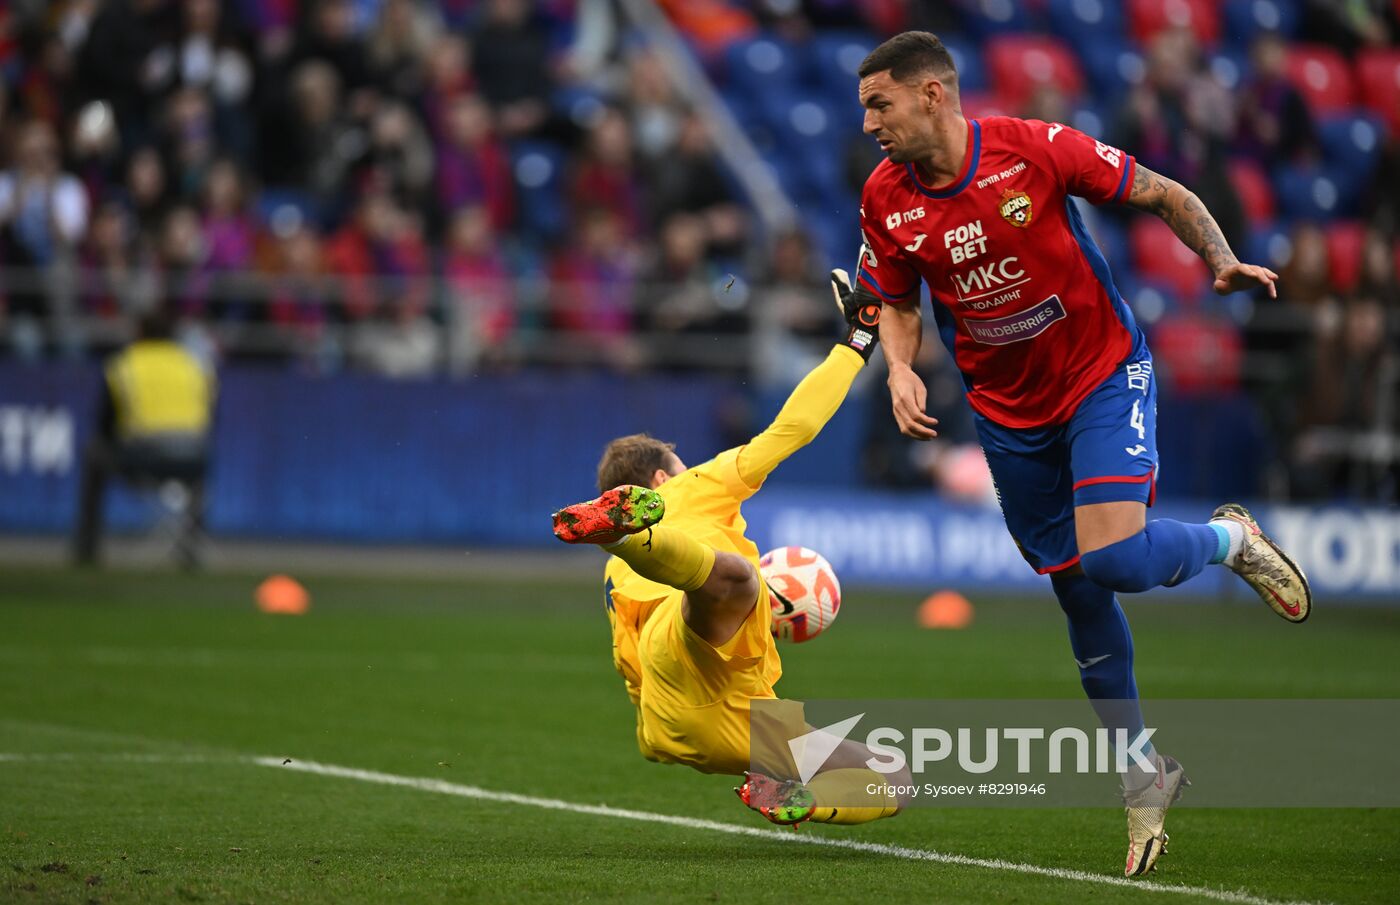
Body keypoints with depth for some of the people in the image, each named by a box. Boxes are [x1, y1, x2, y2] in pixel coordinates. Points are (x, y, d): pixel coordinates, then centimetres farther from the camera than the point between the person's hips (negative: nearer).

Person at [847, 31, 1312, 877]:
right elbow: (897, 302, 10)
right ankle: (1142, 771, 24)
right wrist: (900, 369, -11)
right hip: (1010, 414, 4)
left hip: (1105, 376, -4)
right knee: (1079, 595, 7)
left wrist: (1222, 258, -23)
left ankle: (1230, 537, 9)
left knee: (1112, 556, -24)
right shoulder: (887, 198, -6)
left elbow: (1163, 194, -7)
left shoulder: (1036, 148, -18)